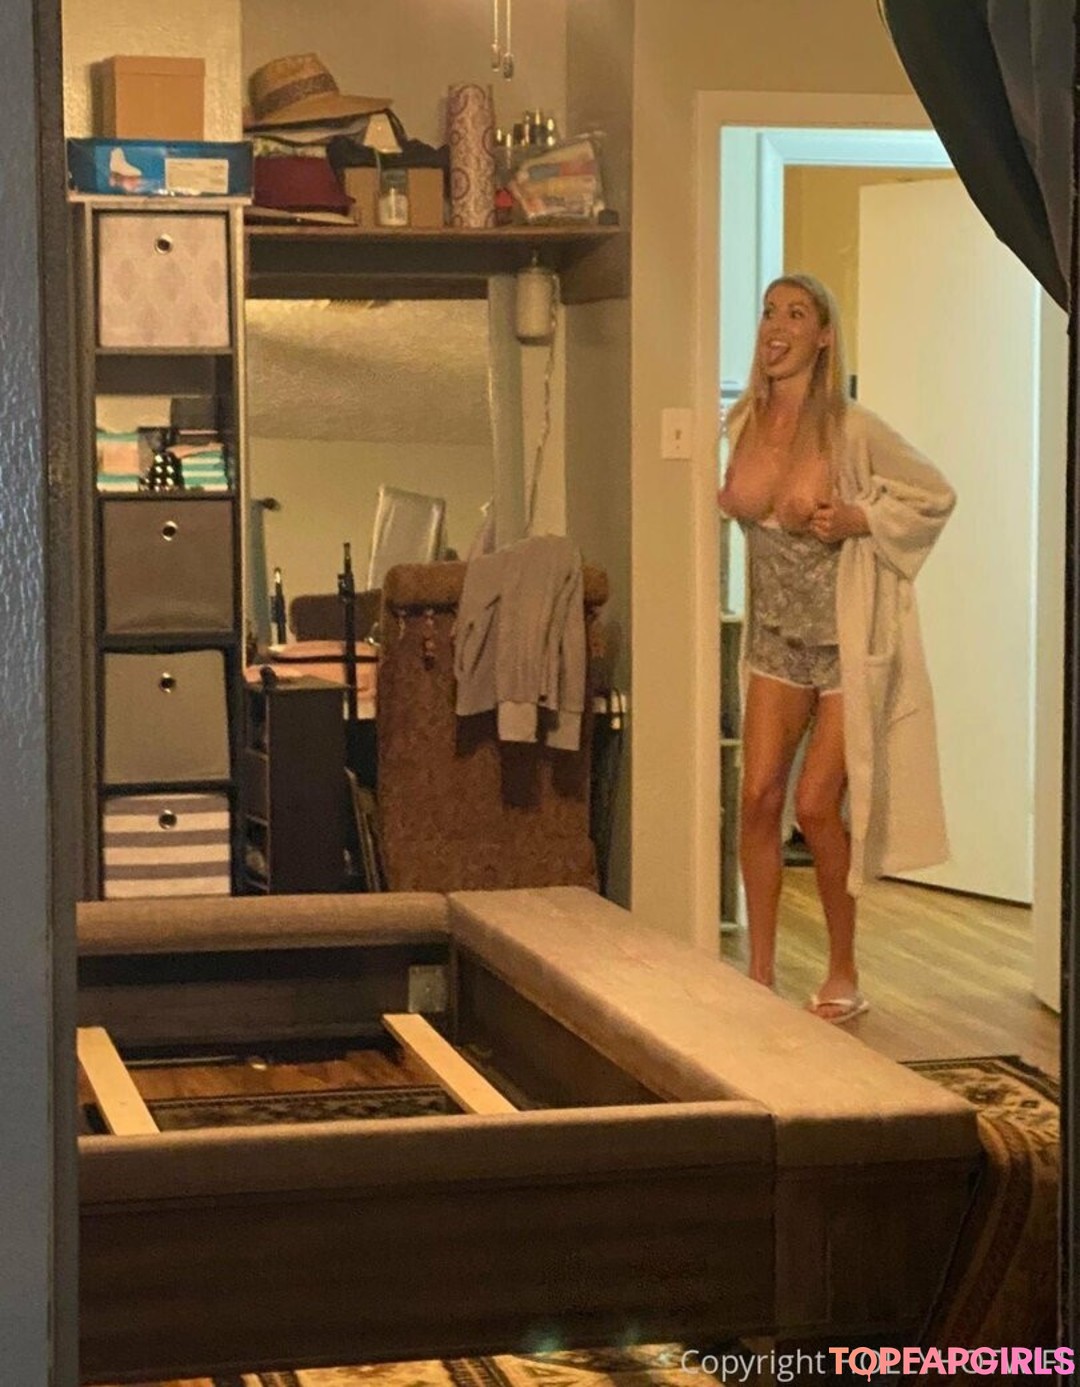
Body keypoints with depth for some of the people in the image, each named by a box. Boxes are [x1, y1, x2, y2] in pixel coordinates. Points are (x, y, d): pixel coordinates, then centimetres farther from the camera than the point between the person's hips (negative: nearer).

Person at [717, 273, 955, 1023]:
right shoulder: (744, 423, 1)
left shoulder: (853, 429, -16)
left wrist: (858, 520, -19)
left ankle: (845, 977, 13)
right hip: (778, 639, 5)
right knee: (759, 799, -1)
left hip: (850, 643, -5)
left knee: (817, 806, -5)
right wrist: (728, 506, 1)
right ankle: (760, 975, 10)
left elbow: (936, 495, -6)